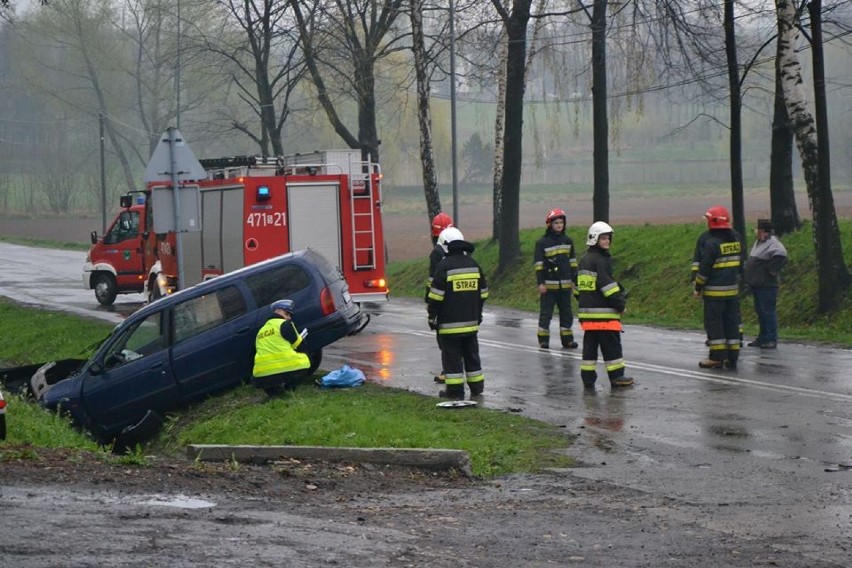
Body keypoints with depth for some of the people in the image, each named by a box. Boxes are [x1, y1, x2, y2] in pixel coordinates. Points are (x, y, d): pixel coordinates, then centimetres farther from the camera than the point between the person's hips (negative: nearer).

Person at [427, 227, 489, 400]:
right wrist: (478, 313, 25)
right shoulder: (473, 264, 7)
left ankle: (455, 389, -2)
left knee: (452, 356, -1)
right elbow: (483, 293, 15)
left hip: (450, 323, -6)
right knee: (471, 353, 15)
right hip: (471, 321, 6)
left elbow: (436, 295, -13)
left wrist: (432, 317, -4)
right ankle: (476, 387, 20)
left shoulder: (445, 266, -13)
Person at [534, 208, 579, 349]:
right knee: (546, 313, 0)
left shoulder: (568, 241, 9)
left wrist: (574, 279, 11)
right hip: (549, 285, -5)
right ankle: (543, 340, 6)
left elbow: (572, 261, 15)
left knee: (566, 313, 8)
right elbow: (538, 264, -7)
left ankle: (567, 339, 16)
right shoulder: (542, 242, -6)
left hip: (565, 284, 5)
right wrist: (540, 283, -12)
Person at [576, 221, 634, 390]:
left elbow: (578, 287, 22)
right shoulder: (601, 260, -12)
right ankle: (616, 377, 3)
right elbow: (607, 284, -17)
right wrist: (620, 304, -11)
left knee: (590, 345, 9)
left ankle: (588, 378, 8)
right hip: (603, 312, -9)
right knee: (611, 345, -1)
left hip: (585, 312, 9)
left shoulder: (584, 260, 16)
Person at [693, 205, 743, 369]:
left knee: (714, 323, 0)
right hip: (733, 289, 7)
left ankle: (717, 357, -1)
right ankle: (732, 357, 12)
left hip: (715, 291, -7)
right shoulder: (736, 240, 6)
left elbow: (704, 268, -14)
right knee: (731, 322, 11)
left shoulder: (712, 243, -16)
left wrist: (698, 287, -4)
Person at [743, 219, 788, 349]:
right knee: (760, 312, 16)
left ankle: (772, 340, -2)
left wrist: (771, 270, -24)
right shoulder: (759, 242, 15)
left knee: (768, 311, -6)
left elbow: (781, 255, -33)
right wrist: (748, 278, 18)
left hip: (766, 285, -10)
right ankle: (763, 338, 24)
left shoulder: (772, 243, -16)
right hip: (756, 284, 10)